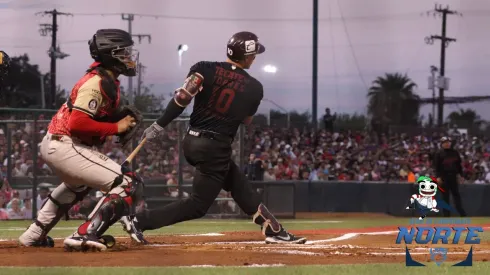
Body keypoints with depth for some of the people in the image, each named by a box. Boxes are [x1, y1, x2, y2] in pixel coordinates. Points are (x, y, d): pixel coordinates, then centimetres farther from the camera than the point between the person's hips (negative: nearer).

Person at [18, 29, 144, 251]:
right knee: (129, 185, -14)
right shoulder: (97, 83, -18)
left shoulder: (107, 81, 11)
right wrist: (116, 128, -19)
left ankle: (34, 235, 45)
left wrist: (123, 123, 0)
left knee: (78, 183, 41)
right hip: (65, 147, -11)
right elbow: (77, 123, -26)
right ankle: (84, 236, -21)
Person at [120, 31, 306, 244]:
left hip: (192, 141, 6)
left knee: (241, 188, 18)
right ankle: (140, 221, -11)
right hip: (216, 149, -6)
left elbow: (182, 98, -14)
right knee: (198, 205, 0)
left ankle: (273, 230, 24)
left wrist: (159, 125, -11)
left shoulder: (204, 69, -1)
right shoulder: (254, 88, -3)